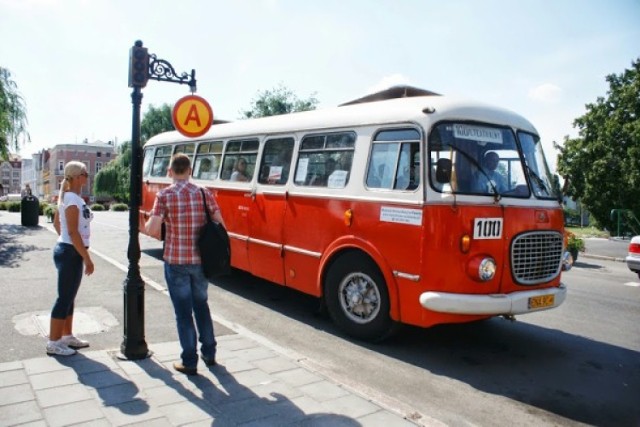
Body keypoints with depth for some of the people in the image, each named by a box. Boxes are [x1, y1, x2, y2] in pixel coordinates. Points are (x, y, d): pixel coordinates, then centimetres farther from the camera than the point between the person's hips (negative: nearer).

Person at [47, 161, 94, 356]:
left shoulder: (67, 197, 12)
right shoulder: (73, 199, -18)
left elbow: (56, 222, 22)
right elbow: (73, 232, -22)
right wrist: (87, 258, -20)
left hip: (67, 250, 10)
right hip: (70, 252, -10)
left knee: (69, 297, 16)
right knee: (64, 298, -1)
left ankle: (67, 336, 27)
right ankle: (53, 343, 9)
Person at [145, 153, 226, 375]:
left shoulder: (165, 195, -8)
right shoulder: (204, 193, 1)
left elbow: (153, 229, -14)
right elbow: (220, 226, -1)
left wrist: (146, 225, 8)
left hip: (175, 261, -3)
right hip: (200, 260, 3)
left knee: (183, 311, 7)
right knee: (201, 305, 20)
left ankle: (189, 362, 14)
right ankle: (209, 353, 30)